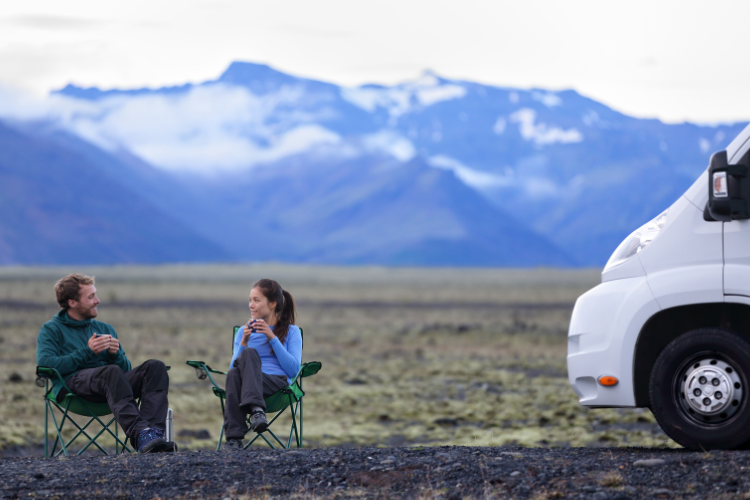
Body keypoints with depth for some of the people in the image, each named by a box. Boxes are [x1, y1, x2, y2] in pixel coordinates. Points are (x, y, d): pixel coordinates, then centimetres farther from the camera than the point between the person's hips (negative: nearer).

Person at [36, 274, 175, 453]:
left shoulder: (105, 329, 29)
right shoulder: (51, 329, 13)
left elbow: (126, 369, 23)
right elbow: (44, 364, -7)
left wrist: (115, 355, 0)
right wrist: (87, 352, -10)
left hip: (110, 384, 6)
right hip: (72, 382, -6)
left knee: (156, 367, -21)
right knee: (111, 372, -39)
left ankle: (153, 431, -44)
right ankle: (139, 434, -57)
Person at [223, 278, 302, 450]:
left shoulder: (291, 331, 18)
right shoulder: (243, 331, 26)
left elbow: (293, 370, 1)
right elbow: (233, 368, 14)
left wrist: (272, 338, -4)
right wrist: (243, 343, 0)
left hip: (278, 383, -2)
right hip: (250, 384, 2)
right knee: (234, 374, -35)